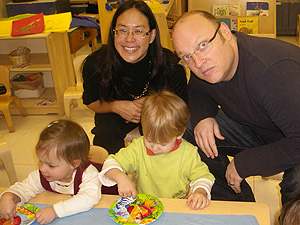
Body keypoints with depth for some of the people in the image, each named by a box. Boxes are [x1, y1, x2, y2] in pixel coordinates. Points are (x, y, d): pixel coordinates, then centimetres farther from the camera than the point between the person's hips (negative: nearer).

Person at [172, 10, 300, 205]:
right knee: (187, 132, -5)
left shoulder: (275, 71, -38)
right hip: (256, 127, 7)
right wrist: (202, 116, -13)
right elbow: (198, 90, 11)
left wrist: (242, 164, -27)